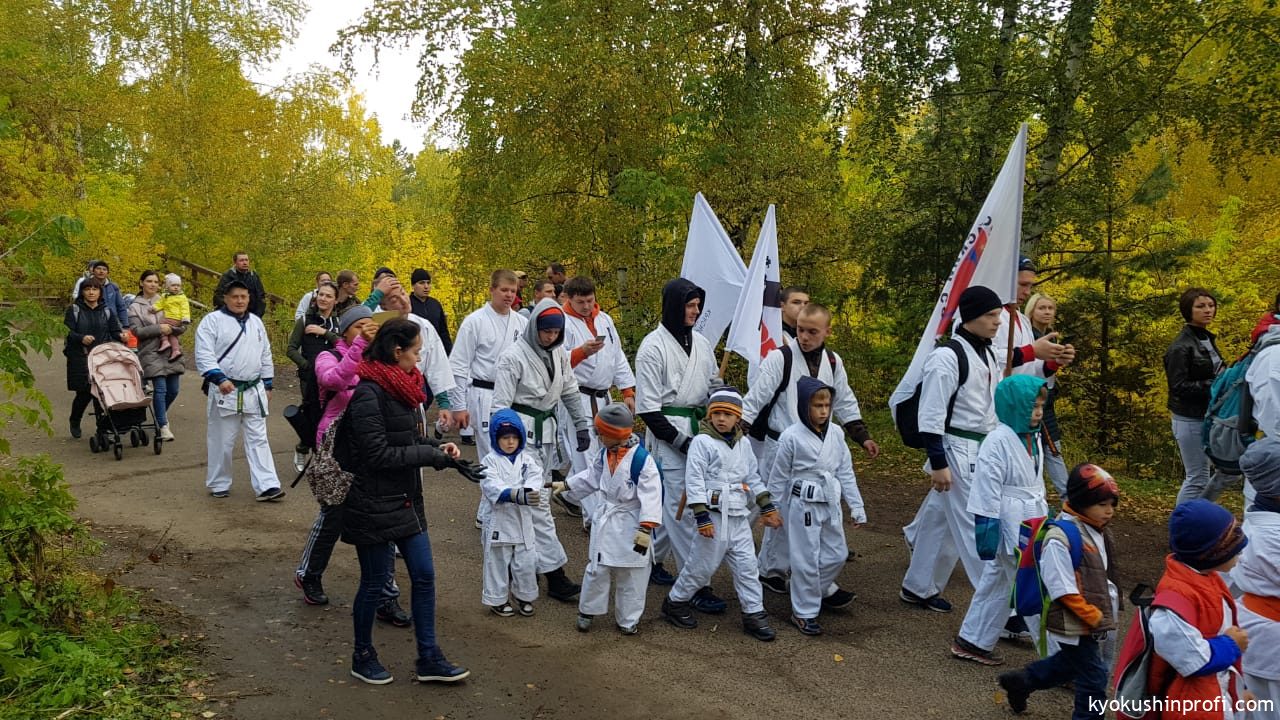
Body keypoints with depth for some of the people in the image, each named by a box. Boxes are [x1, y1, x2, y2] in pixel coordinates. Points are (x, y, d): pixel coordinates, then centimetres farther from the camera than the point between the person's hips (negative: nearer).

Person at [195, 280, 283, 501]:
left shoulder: (256, 322, 13)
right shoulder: (212, 320, -5)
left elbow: (265, 355, 19)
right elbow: (204, 354, -14)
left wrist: (267, 385, 17)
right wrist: (219, 378, -25)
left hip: (254, 391, 4)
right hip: (225, 390, -4)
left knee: (258, 439, 2)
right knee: (222, 440, 6)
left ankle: (266, 485, 0)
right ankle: (219, 484, 20)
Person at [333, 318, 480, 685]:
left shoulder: (401, 387, 7)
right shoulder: (368, 394, -20)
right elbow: (378, 454, -22)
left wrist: (437, 447, -1)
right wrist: (431, 455, -17)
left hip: (406, 500, 9)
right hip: (373, 504, -8)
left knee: (424, 576, 9)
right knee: (374, 582, 7)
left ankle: (429, 659, 20)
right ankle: (363, 657, 28)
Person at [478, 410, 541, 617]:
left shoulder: (527, 459, 5)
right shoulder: (490, 461, -6)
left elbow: (535, 479, -11)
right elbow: (491, 486, -20)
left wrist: (529, 492, -35)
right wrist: (517, 495, -35)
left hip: (523, 520, 3)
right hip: (499, 519, -3)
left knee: (526, 561, 9)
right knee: (498, 562, 8)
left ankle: (524, 596, 29)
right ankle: (497, 599, 24)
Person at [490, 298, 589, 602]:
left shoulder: (558, 354, 6)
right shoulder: (513, 357, -14)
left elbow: (570, 391, 17)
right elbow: (500, 403, -14)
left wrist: (581, 426, 17)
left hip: (547, 428, 7)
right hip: (521, 430, -7)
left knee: (537, 495, 12)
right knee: (538, 501, -8)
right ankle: (554, 573, -8)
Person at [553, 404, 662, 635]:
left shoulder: (642, 459, -22)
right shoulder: (605, 454, -1)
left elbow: (651, 497, -22)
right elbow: (592, 477, 18)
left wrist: (645, 529, -25)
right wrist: (565, 485, 16)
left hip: (631, 525, -5)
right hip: (606, 521, 5)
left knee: (631, 575, 9)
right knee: (597, 569, 12)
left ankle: (628, 620, 25)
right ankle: (587, 611, 30)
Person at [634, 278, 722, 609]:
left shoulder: (701, 343, 11)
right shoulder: (653, 345, -9)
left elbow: (714, 388, 18)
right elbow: (648, 406, -11)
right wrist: (679, 439, -14)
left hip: (698, 429, 7)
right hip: (668, 432, -7)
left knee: (674, 502, 12)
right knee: (680, 506, -5)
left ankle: (652, 559, 31)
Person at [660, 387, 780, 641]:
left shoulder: (743, 444, 11)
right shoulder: (702, 442, -9)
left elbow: (753, 477, 20)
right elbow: (694, 480, -13)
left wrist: (768, 507, 17)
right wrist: (702, 517, -18)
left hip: (739, 516, 6)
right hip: (714, 515, -6)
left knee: (747, 565, 6)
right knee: (702, 565, 3)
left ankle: (754, 614, 15)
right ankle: (675, 602, 23)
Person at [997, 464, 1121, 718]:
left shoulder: (1097, 532, 5)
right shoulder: (1059, 539, -24)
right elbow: (1064, 591, -23)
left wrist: (1103, 611, 9)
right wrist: (1094, 616, -19)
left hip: (1091, 618, 10)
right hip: (1074, 623, -10)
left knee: (1070, 662, 25)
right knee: (1093, 676, -1)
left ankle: (1020, 681, 43)